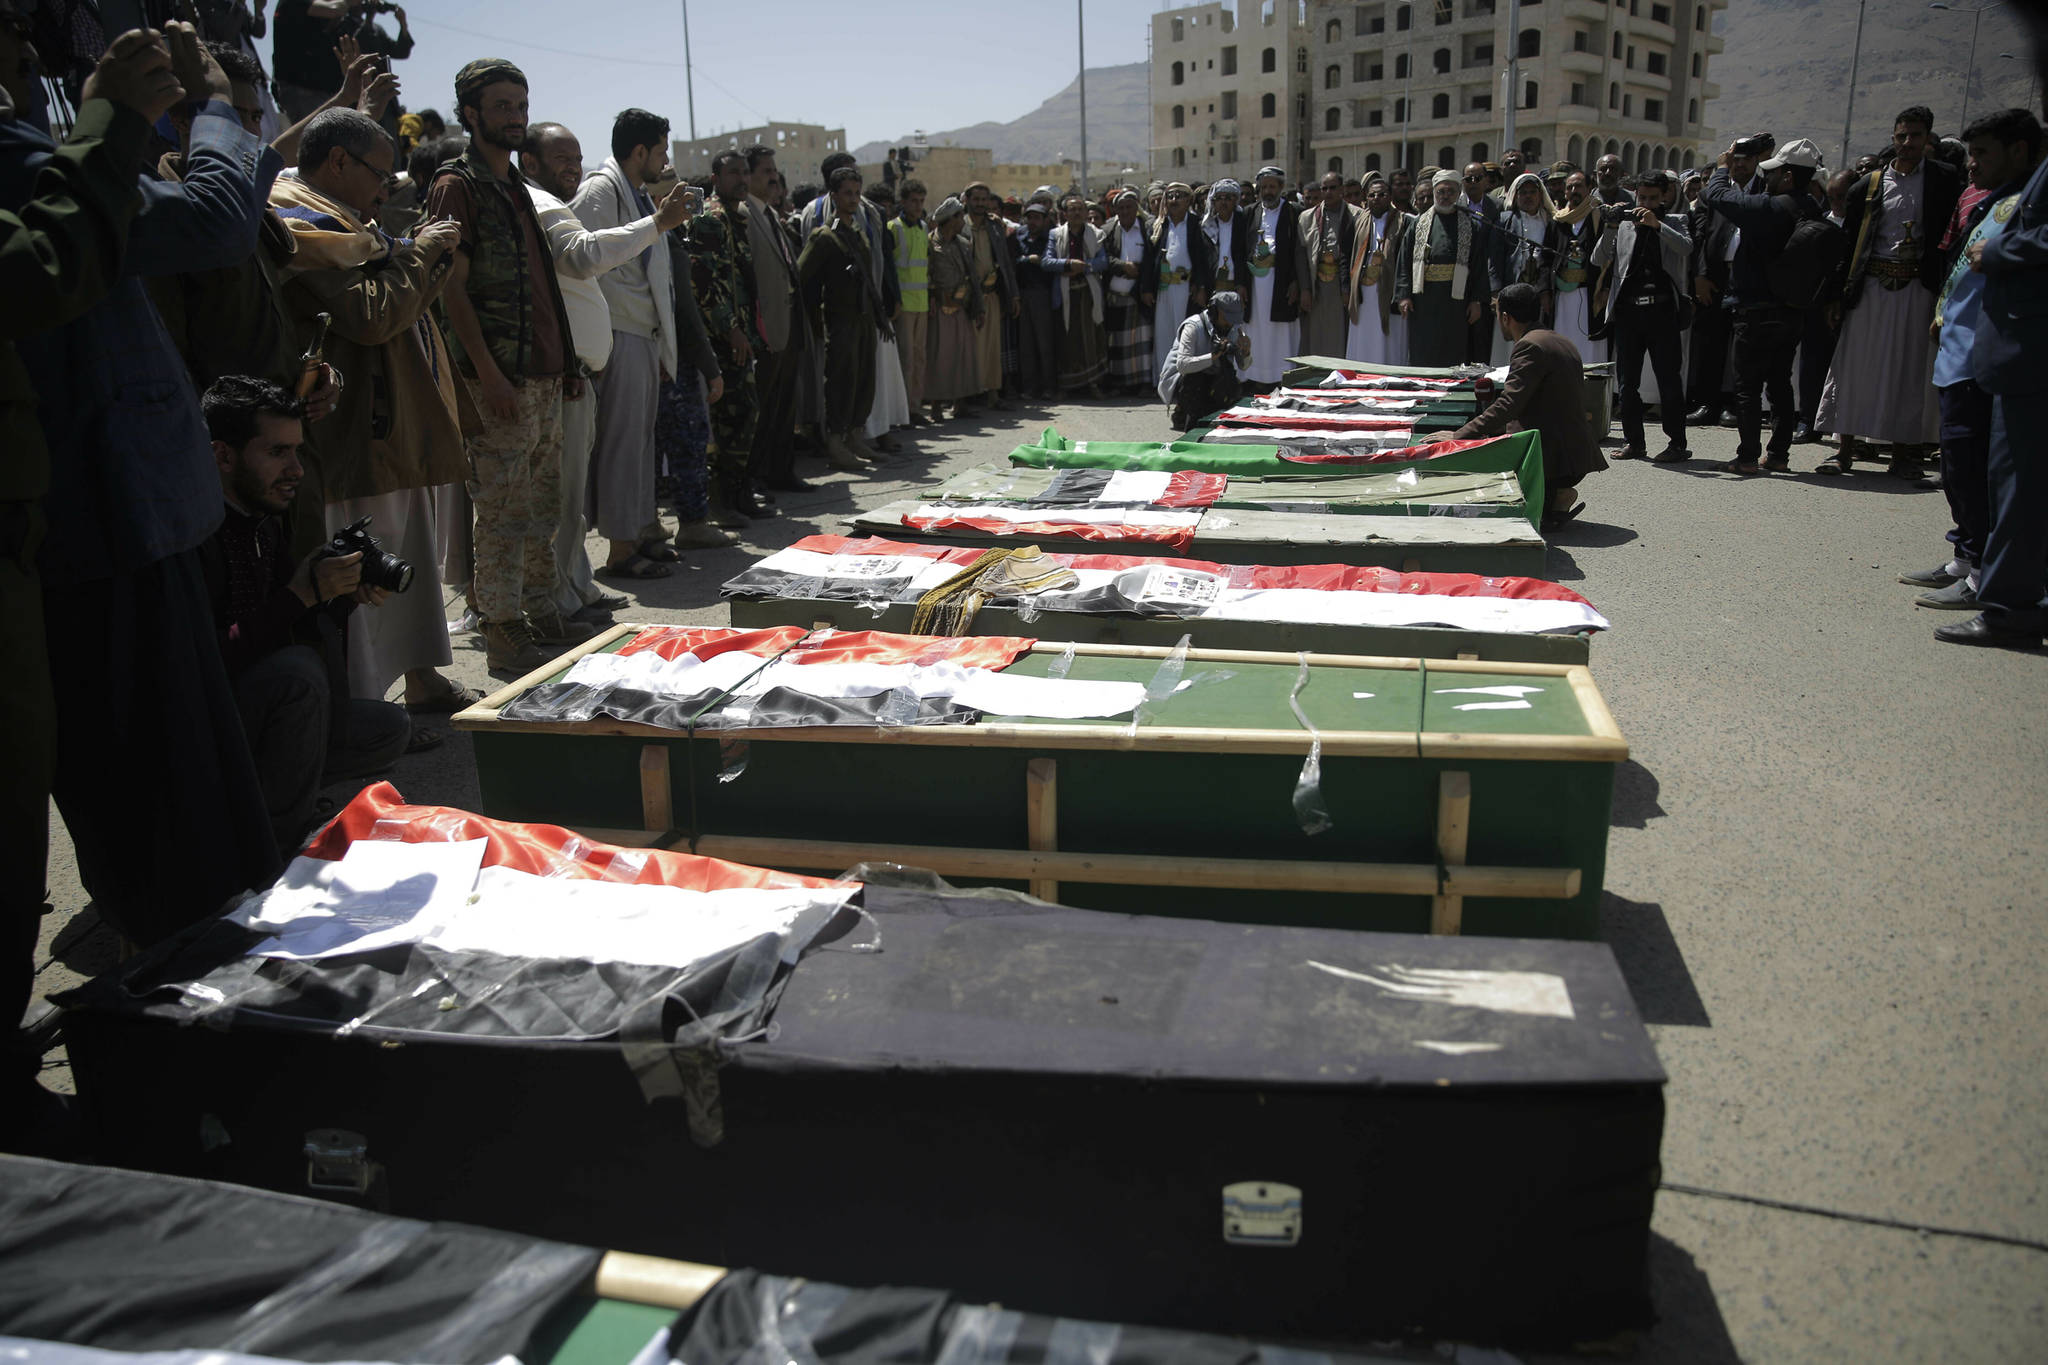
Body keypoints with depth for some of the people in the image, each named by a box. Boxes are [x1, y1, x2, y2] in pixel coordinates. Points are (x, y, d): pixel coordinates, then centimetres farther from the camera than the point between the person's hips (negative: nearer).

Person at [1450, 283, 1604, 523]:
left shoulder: (1530, 346, -14)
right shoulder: (1561, 342, 16)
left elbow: (1509, 405, -22)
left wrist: (1459, 436, -22)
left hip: (1554, 458, -10)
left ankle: (1552, 498, -7)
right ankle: (1554, 495, 10)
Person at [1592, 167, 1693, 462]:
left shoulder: (1675, 222, 10)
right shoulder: (1623, 224, 15)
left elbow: (1686, 248, -10)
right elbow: (1598, 260, 5)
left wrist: (1656, 225, -19)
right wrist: (1609, 229, -9)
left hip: (1661, 308, -3)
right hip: (1628, 308, 3)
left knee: (1668, 379, -4)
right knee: (1626, 382, 6)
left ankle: (1677, 443, 1)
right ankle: (1634, 441, 16)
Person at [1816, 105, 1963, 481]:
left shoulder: (1945, 181, 5)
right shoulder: (1867, 186, 8)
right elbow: (1847, 243, 9)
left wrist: (1946, 292, -8)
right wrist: (1836, 294, 3)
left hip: (1917, 288, -1)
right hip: (1871, 285, 1)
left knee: (1910, 370, 2)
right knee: (1857, 365, 1)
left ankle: (1903, 454, 9)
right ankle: (1846, 449, 8)